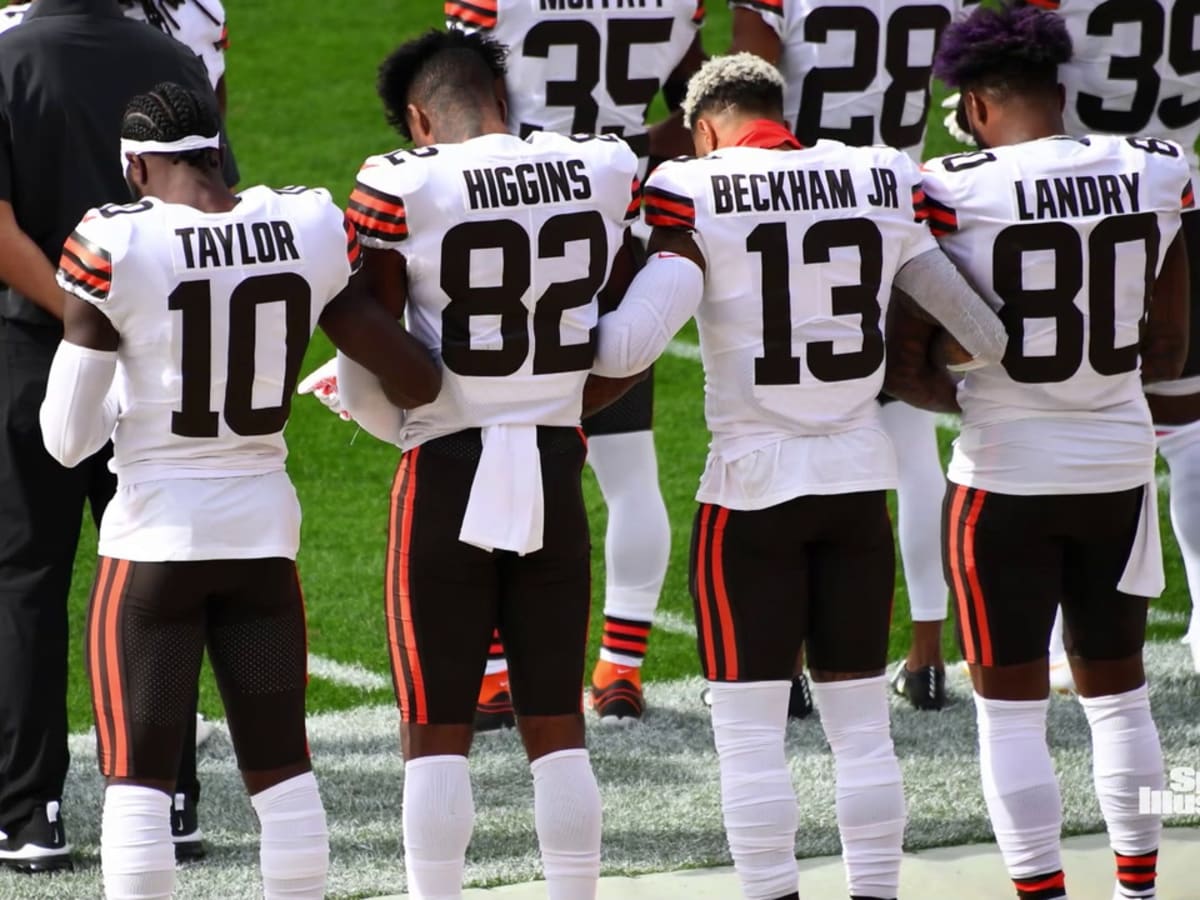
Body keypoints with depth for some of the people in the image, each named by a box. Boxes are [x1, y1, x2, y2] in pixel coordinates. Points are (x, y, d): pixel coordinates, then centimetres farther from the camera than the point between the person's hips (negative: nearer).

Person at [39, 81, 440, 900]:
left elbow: (67, 439, -9)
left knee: (137, 778, 4)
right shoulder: (309, 231, -4)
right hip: (262, 525, 3)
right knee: (282, 768, 13)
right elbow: (416, 380, 3)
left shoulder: (117, 248, -13)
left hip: (155, 532, -3)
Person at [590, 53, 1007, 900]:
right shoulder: (887, 181, 2)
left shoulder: (694, 194, -10)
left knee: (751, 732, 4)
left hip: (753, 485, -4)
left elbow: (630, 345, -19)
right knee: (861, 726, 13)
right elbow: (985, 334, 5)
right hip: (861, 478, 4)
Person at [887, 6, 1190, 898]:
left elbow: (907, 358, -11)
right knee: (1118, 689, 19)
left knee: (1012, 706, 5)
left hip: (1005, 477, -4)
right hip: (1120, 464, 4)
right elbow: (1168, 349, 7)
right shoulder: (1158, 173, -1)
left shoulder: (952, 191, -13)